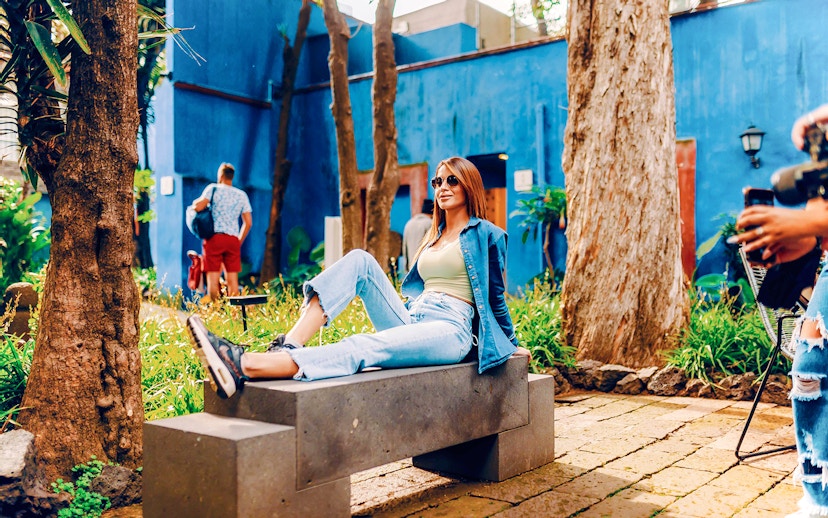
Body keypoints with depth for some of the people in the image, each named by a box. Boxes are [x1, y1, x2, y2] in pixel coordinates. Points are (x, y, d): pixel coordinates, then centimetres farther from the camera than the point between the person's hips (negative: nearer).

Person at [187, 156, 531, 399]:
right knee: (360, 260, -16)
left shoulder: (484, 234, 5)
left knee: (362, 348, -34)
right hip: (411, 320, 7)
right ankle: (289, 345, -33)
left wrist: (511, 343, 16)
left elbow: (495, 294, 10)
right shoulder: (434, 236, 25)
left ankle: (244, 367, -53)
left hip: (451, 331, -7)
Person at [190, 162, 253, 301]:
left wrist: (196, 202, 12)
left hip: (214, 237, -3)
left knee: (213, 278, -3)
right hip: (233, 239, 3)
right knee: (232, 279, 5)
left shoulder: (213, 188, 2)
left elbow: (198, 207, -11)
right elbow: (248, 223, 10)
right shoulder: (242, 195, 14)